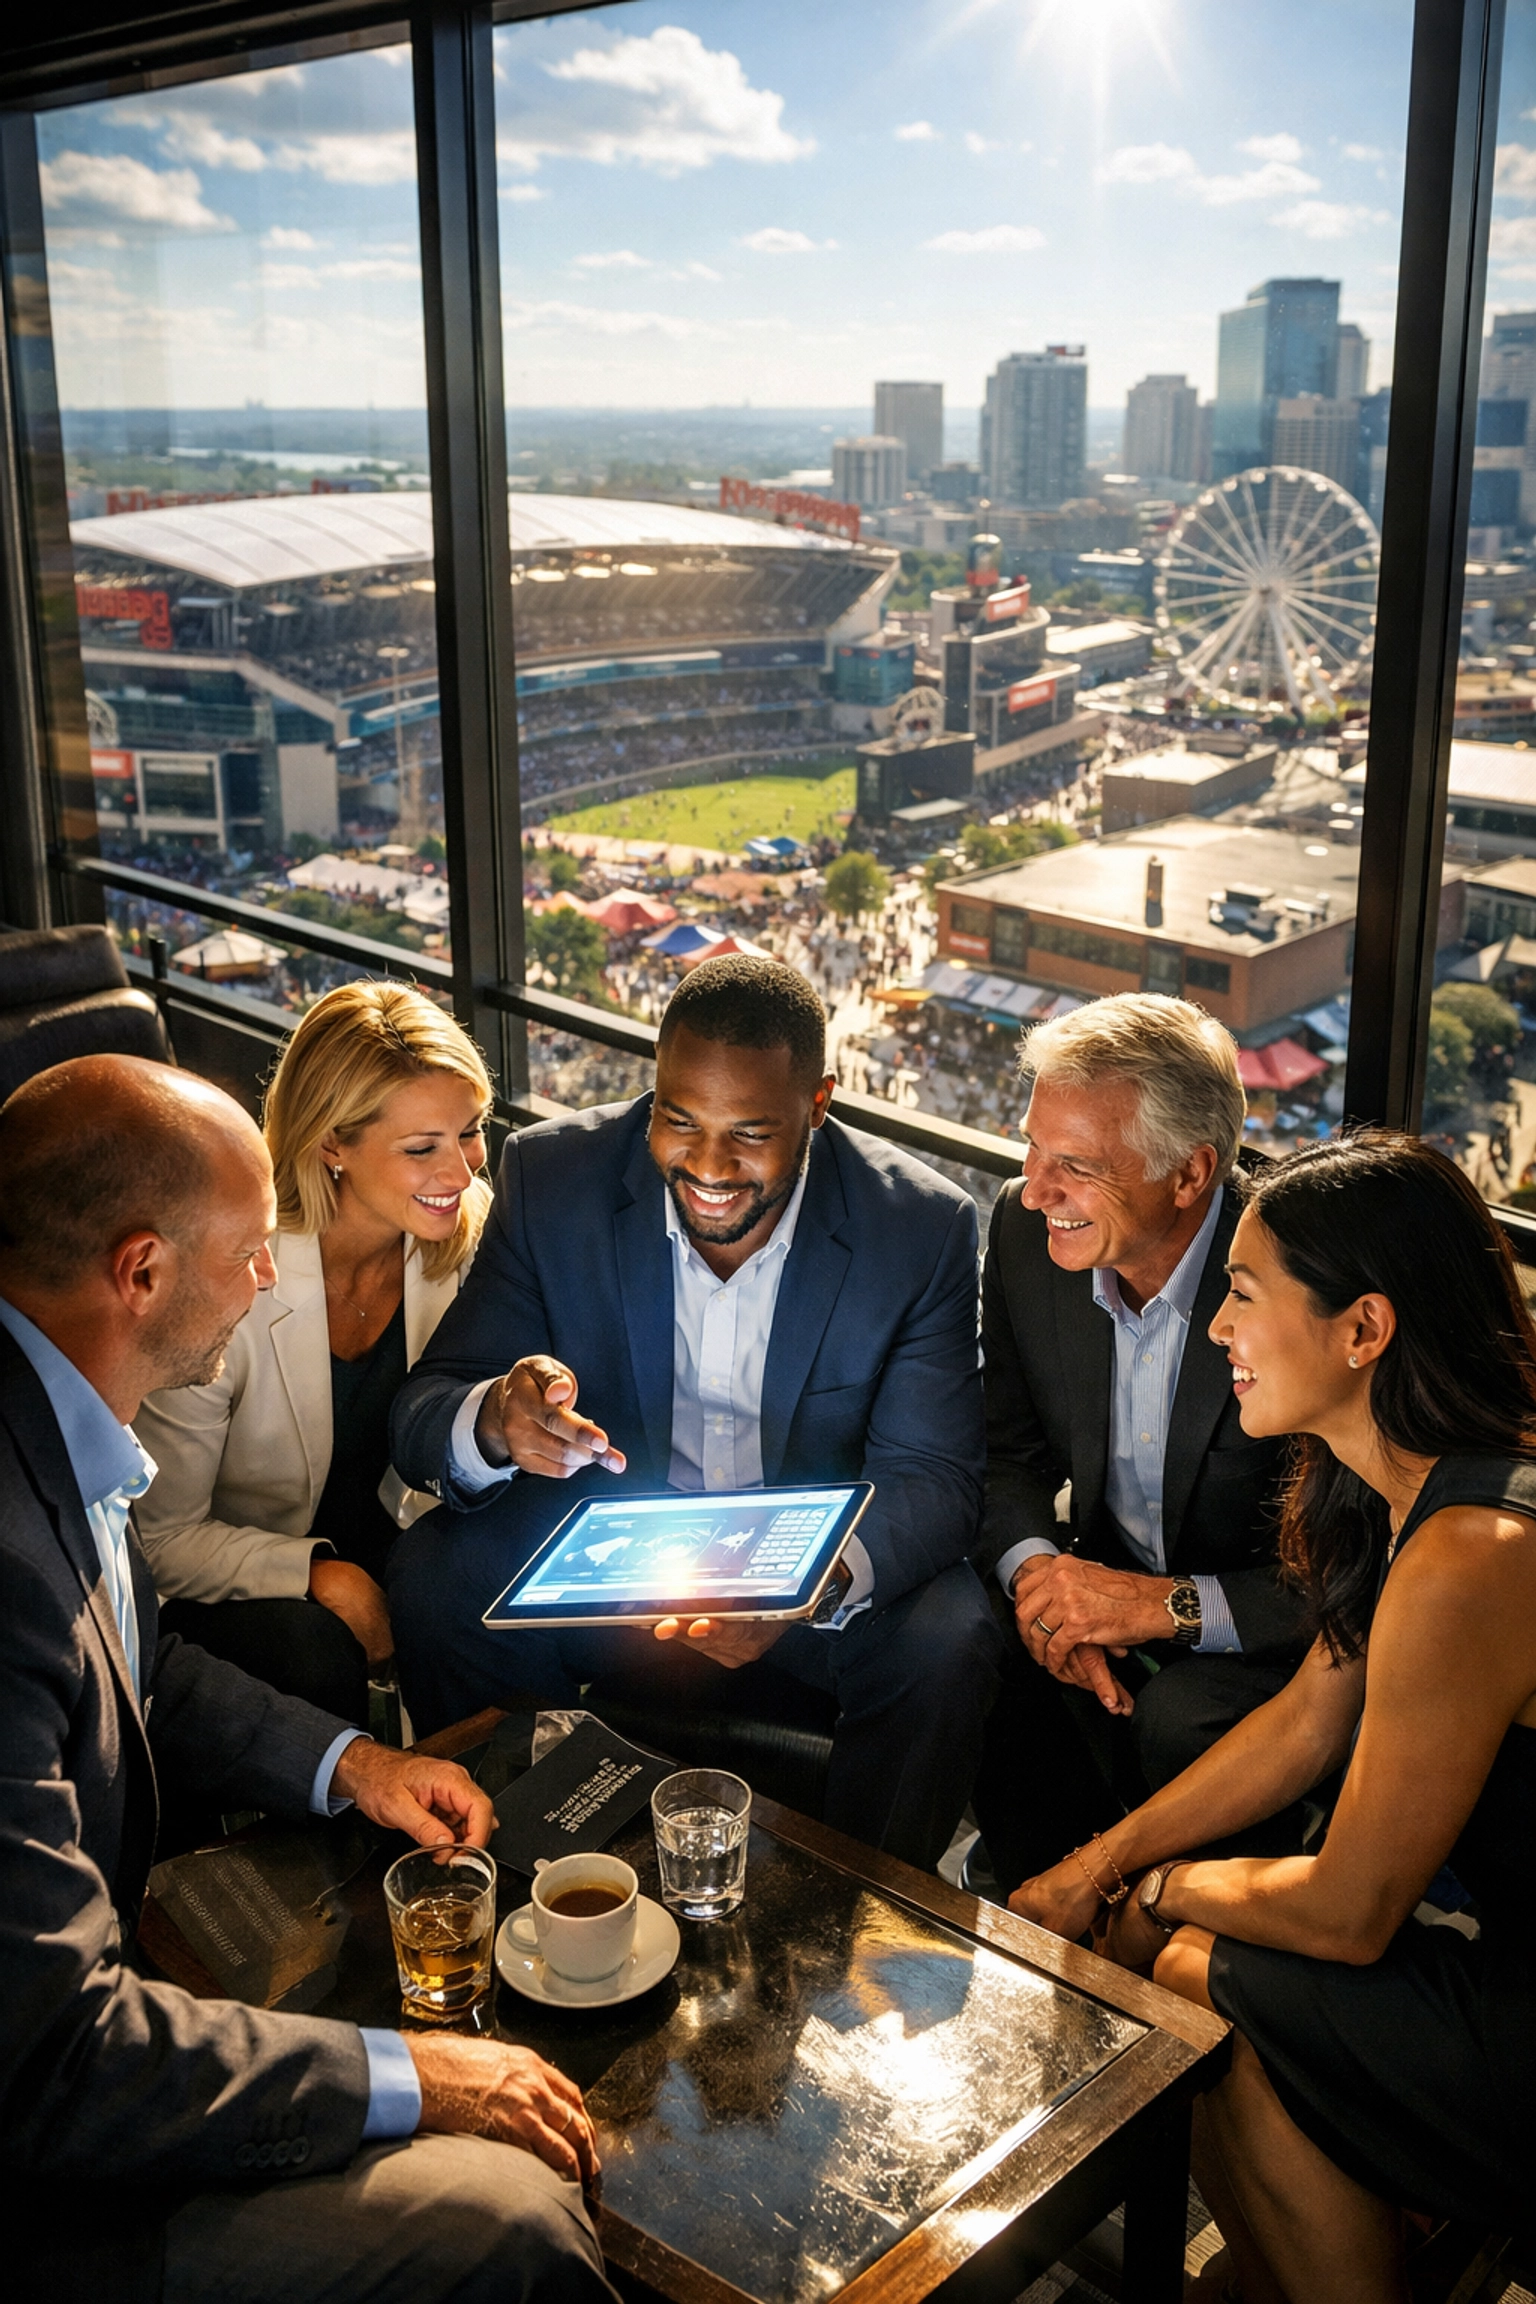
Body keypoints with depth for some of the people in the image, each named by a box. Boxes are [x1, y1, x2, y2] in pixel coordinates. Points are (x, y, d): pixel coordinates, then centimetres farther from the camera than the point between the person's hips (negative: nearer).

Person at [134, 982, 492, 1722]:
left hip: (388, 1535, 5)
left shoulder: (466, 1230, -12)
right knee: (313, 1654, -34)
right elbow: (159, 1538, -18)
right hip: (238, 1572, -5)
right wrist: (315, 1573, -29)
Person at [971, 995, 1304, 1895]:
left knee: (1179, 1721, -33)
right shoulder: (1026, 1231, -9)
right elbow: (1010, 1449, 4)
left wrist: (1170, 1604, -30)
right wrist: (1033, 1567, -17)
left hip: (1260, 1638, -5)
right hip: (1103, 1582, 5)